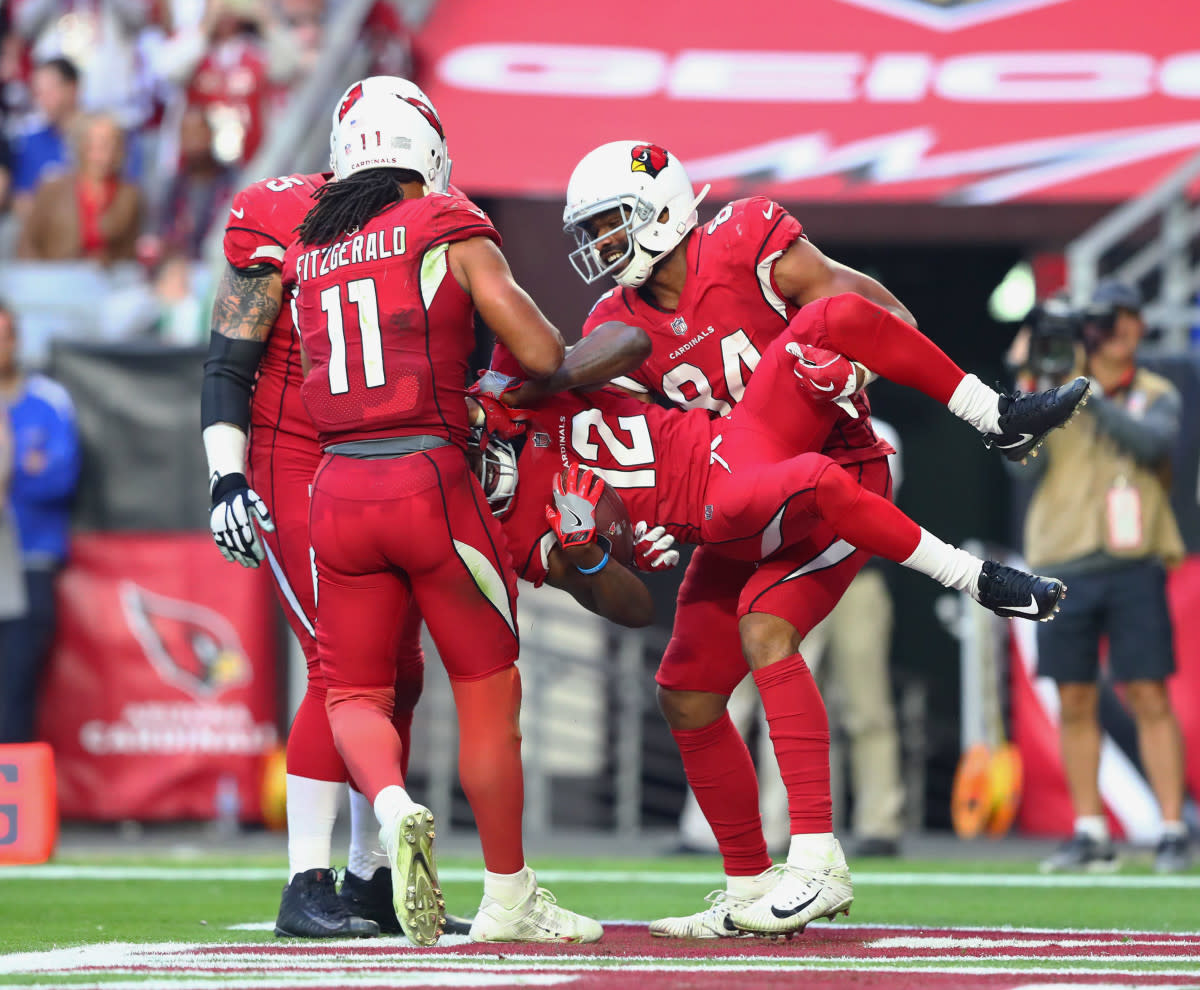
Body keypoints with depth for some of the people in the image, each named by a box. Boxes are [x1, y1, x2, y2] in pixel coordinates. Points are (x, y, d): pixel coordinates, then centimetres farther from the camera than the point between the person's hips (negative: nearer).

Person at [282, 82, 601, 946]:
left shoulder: (309, 254, 12)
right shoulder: (450, 229, -1)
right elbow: (542, 355, -4)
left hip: (339, 483, 4)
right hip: (429, 477, -4)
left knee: (354, 692, 14)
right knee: (489, 691, 9)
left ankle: (393, 806, -18)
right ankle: (510, 899, 16)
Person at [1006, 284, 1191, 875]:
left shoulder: (1156, 395, 8)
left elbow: (1154, 442, -14)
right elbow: (1026, 466, -3)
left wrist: (1091, 395, -21)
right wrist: (1029, 392, -12)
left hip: (1132, 566, -1)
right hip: (1062, 568, 1)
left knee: (1149, 697, -7)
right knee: (1074, 703, 3)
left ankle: (1172, 832, -6)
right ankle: (1089, 834, 10)